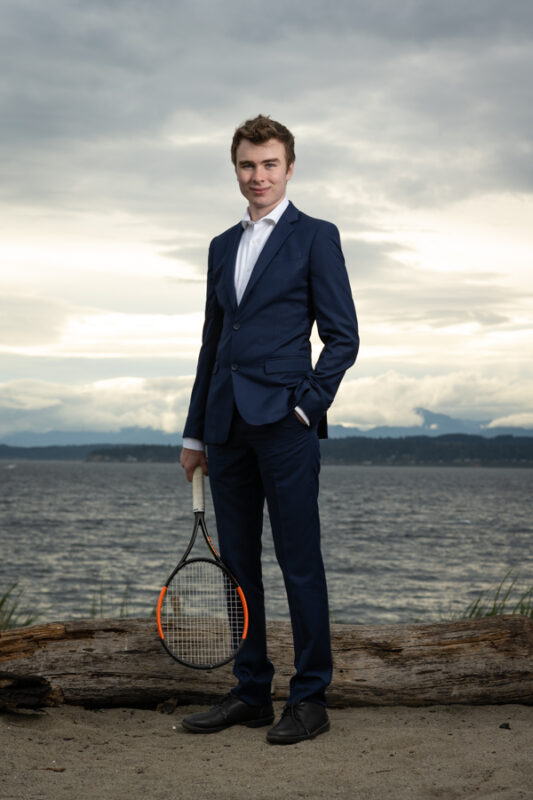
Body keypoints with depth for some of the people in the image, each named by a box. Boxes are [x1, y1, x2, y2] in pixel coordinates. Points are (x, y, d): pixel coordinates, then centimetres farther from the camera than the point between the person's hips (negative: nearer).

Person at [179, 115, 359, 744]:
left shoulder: (315, 237, 2)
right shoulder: (222, 246, 19)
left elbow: (343, 336, -2)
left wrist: (307, 405, -12)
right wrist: (195, 432, 17)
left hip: (284, 420, -6)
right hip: (227, 425, 6)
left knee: (299, 562, -3)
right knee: (238, 562, 9)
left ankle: (309, 700, 5)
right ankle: (250, 693, 17)